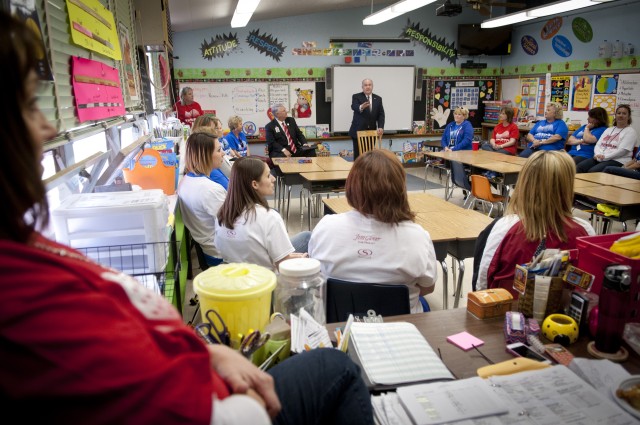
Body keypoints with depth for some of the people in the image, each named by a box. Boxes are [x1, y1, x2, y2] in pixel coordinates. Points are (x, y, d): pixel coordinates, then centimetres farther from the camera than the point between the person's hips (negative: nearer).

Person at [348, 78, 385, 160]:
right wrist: (361, 107, -46)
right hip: (358, 131, -3)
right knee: (358, 156, 0)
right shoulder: (356, 97, -1)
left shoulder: (378, 99, 11)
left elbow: (381, 114, 7)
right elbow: (354, 107, -22)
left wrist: (380, 127, -9)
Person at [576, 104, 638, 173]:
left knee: (592, 171, -33)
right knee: (580, 167, -22)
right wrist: (598, 154, -8)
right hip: (600, 158, 6)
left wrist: (604, 157, -18)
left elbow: (622, 150, -11)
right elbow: (598, 144, 14)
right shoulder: (609, 129, 23)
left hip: (618, 161, -6)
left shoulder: (630, 132, 3)